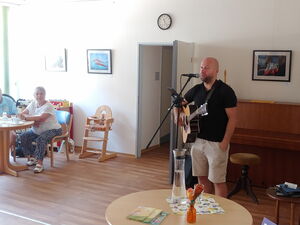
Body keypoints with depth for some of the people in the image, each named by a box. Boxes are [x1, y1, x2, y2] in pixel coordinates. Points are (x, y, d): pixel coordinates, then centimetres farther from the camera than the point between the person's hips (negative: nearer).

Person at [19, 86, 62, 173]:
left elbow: (41, 118, -32)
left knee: (40, 139, -33)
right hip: (36, 130, 7)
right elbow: (22, 114, -1)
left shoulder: (48, 106, -18)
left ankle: (39, 164, -27)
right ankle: (31, 158, 0)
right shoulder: (33, 104, 4)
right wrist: (34, 120, -20)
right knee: (23, 136, -12)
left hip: (52, 130, -7)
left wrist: (26, 118, -35)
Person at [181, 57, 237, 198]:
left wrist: (225, 142, -16)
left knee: (218, 180, 1)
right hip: (198, 140, 6)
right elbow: (181, 103, 22)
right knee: (202, 177, 15)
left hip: (217, 143, -6)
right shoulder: (196, 89, 7)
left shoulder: (225, 91, -10)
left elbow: (232, 119, -11)